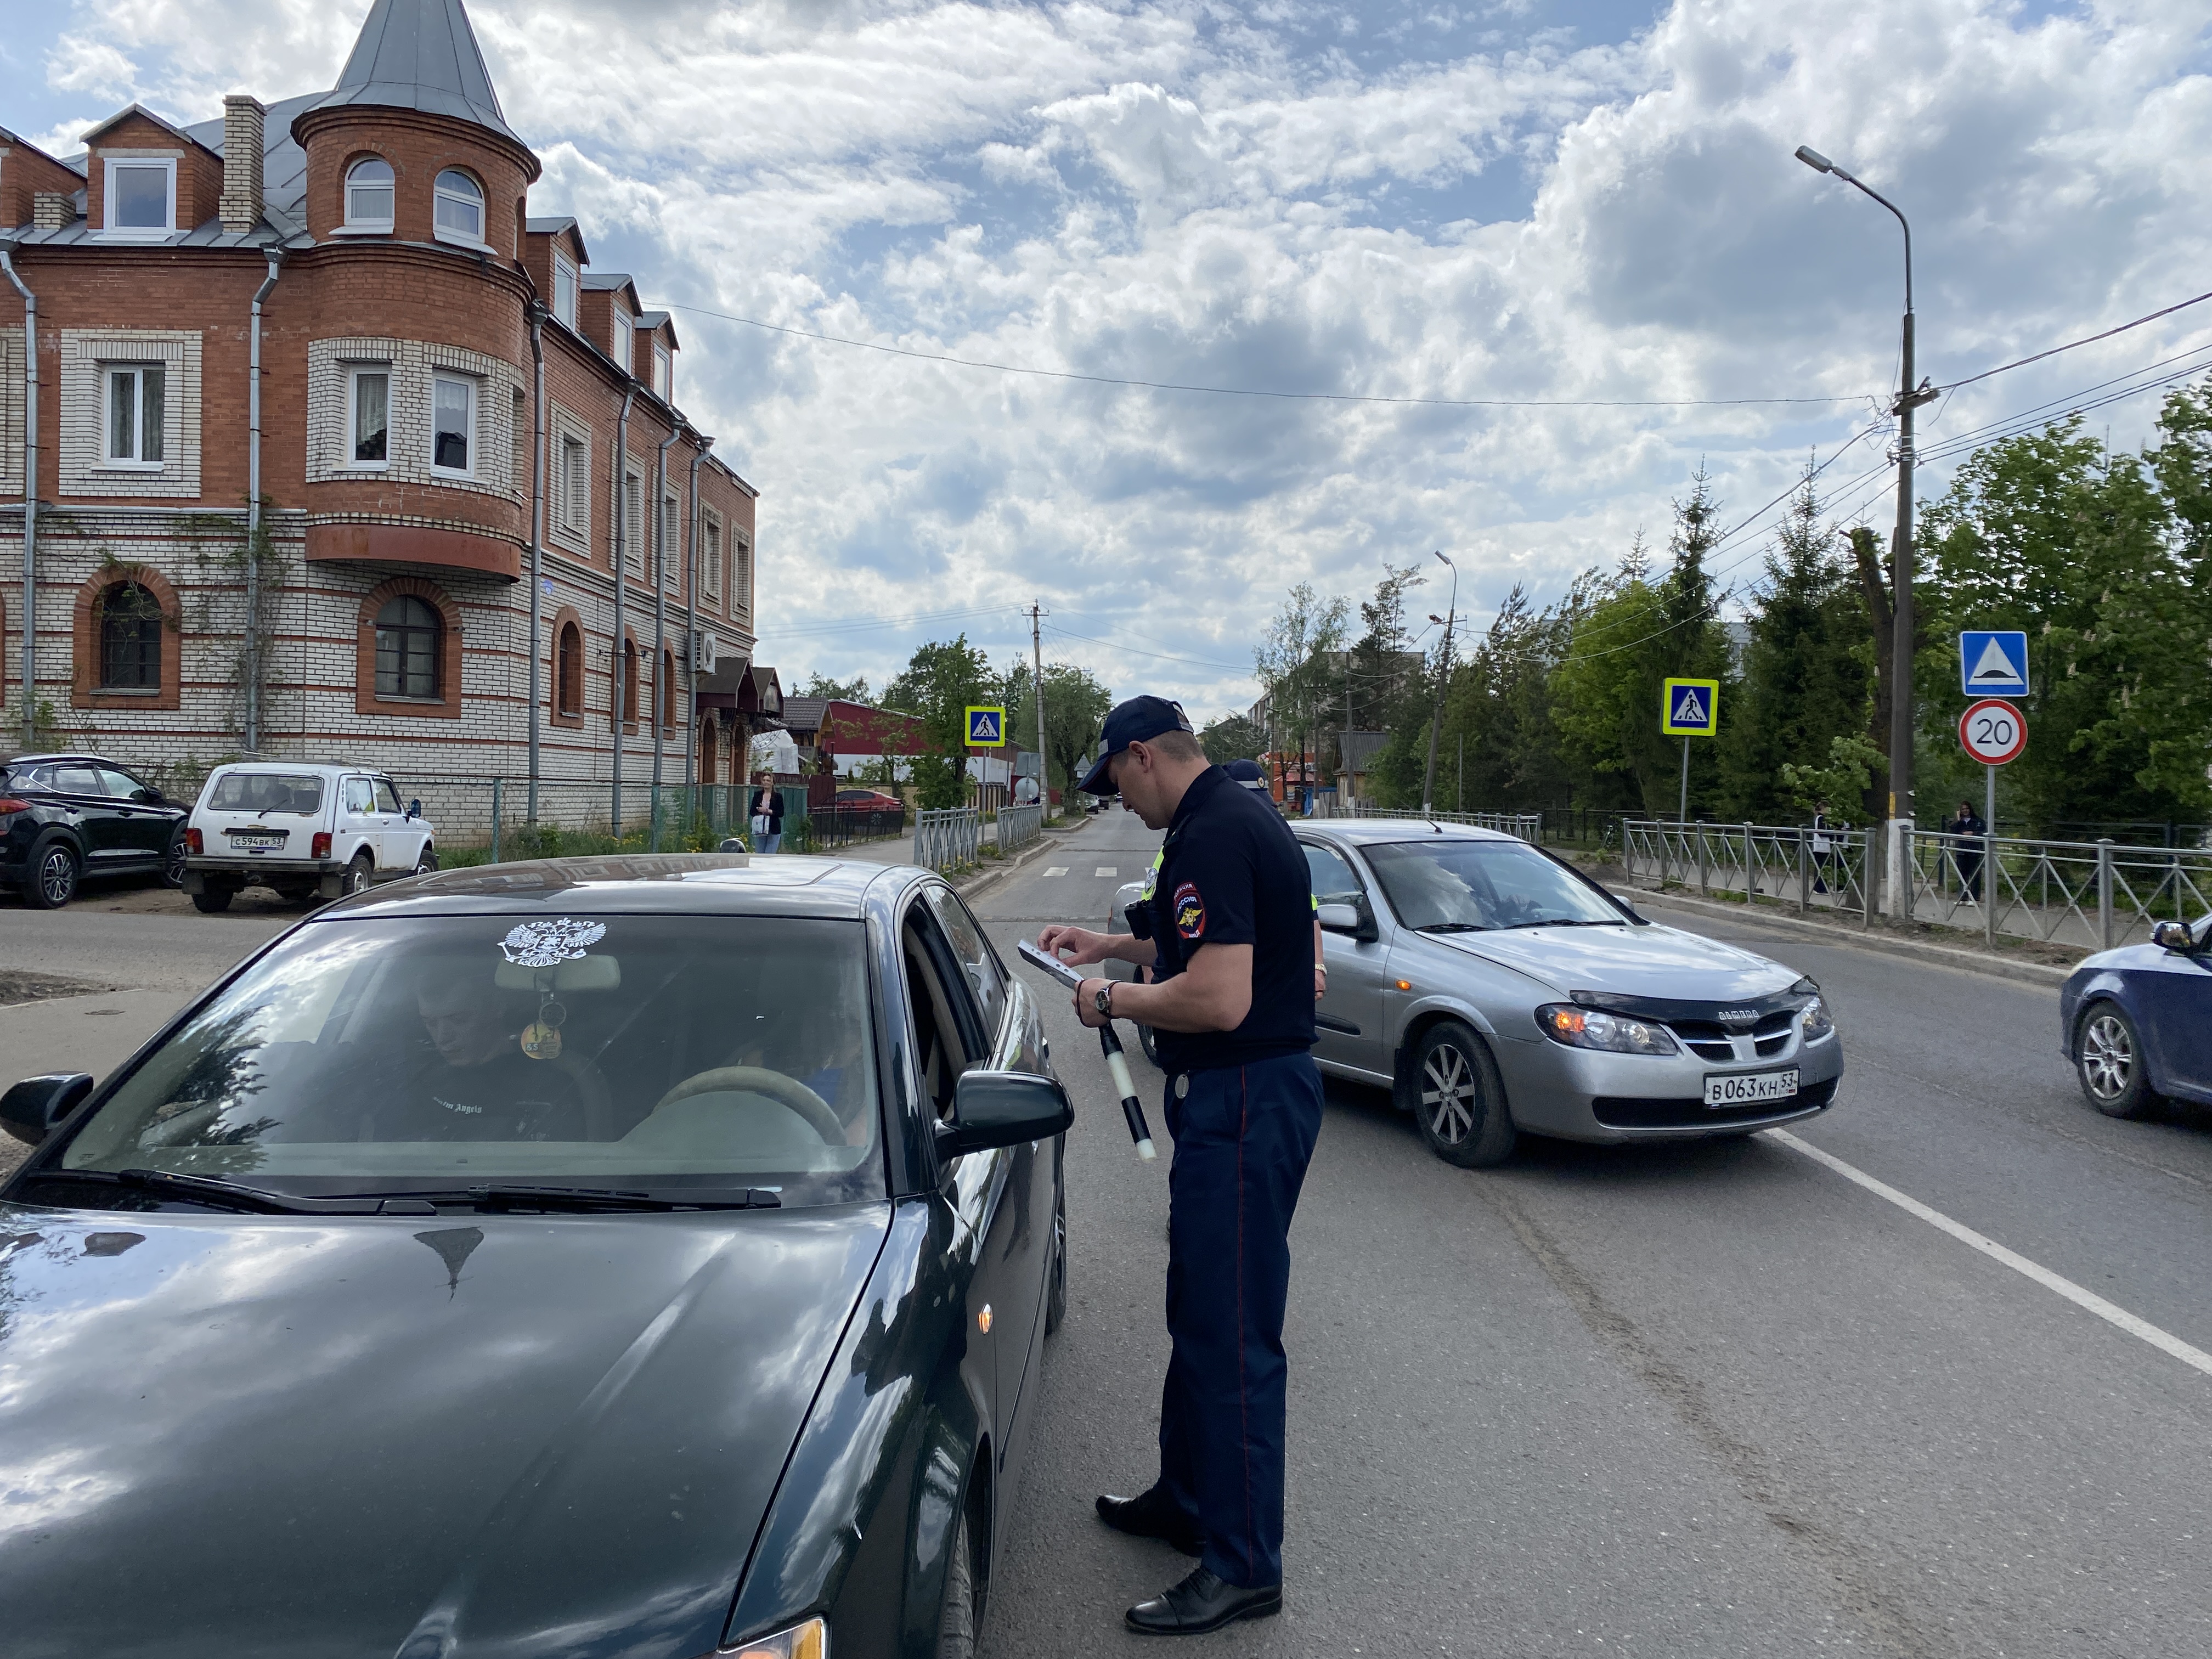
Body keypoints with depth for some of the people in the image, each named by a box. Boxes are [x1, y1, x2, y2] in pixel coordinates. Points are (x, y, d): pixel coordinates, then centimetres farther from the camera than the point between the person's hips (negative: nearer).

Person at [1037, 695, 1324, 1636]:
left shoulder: (1211, 835, -21)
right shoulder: (1243, 817, 13)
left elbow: (1218, 998, -29)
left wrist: (1115, 1002, -13)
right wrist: (1118, 947, 22)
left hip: (1243, 1104, -11)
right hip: (1250, 1093, 11)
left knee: (1231, 1331, -1)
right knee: (1200, 1311, 21)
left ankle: (1244, 1565, 12)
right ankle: (1188, 1497, 37)